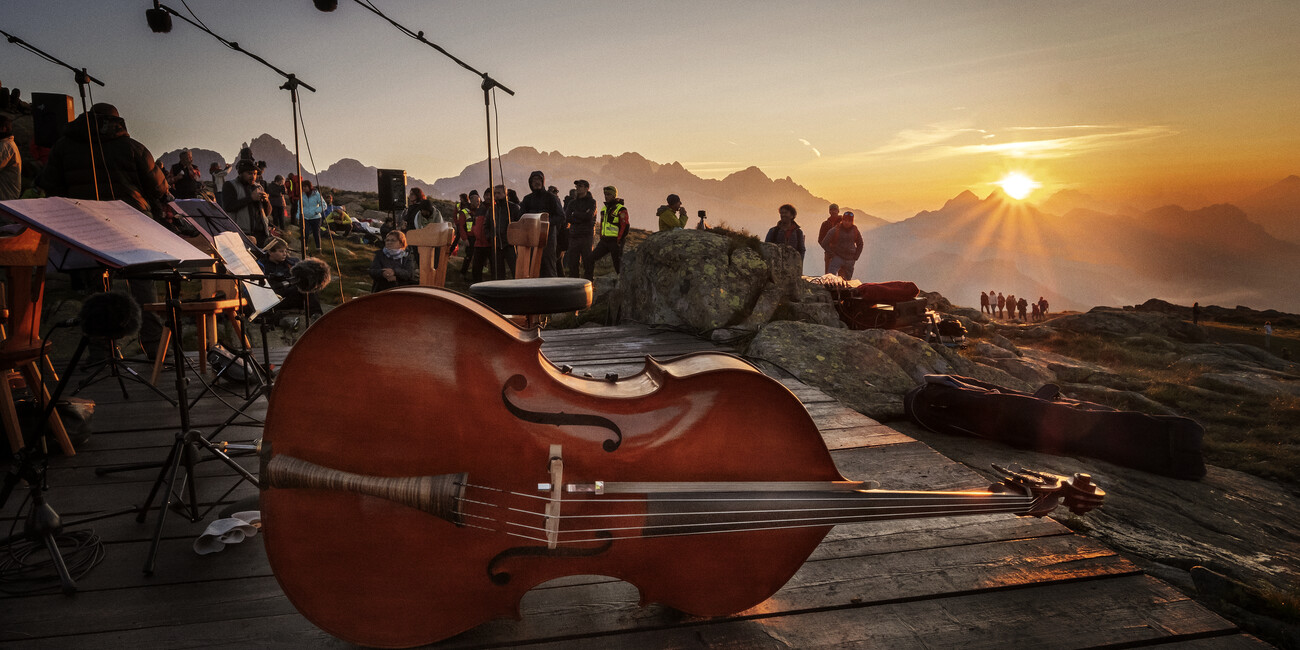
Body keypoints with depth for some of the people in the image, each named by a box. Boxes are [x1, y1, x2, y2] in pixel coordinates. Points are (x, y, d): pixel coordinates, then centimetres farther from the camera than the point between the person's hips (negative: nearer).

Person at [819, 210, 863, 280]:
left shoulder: (855, 231, 6)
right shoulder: (835, 230, -6)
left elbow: (860, 244, 21)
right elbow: (824, 243, -3)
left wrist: (855, 257, 10)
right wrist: (832, 254, -8)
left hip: (850, 260, 4)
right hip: (837, 258, -4)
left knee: (847, 279, 7)